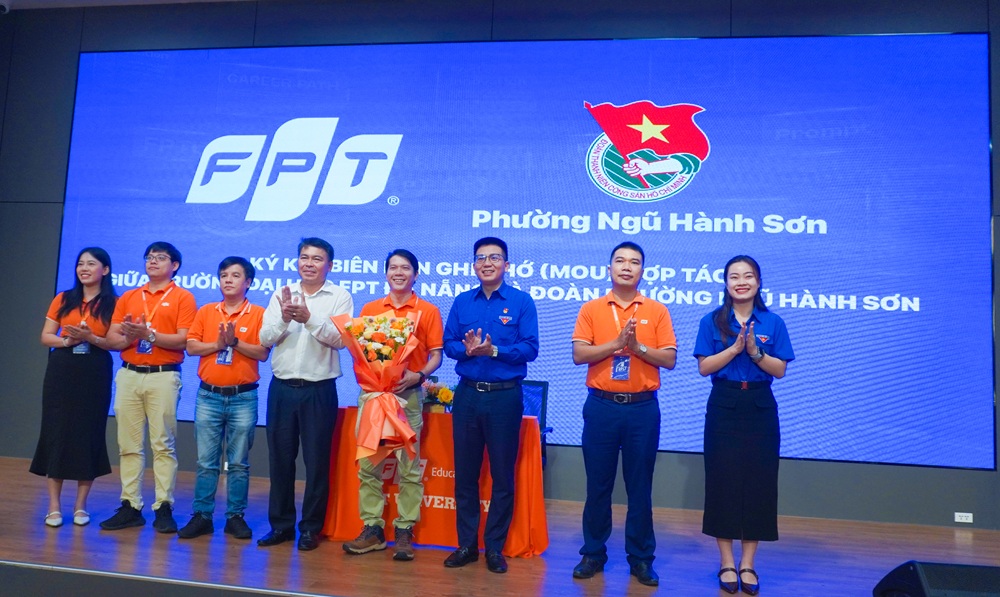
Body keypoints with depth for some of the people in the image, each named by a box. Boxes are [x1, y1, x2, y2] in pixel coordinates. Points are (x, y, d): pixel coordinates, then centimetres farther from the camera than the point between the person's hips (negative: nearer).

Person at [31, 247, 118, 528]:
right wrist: (66, 341, -12)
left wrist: (92, 338, -19)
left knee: (89, 435, 1)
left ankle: (81, 505, 12)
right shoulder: (63, 299, 8)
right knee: (56, 432, 1)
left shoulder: (113, 303, 0)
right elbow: (46, 336, 8)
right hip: (61, 372, 2)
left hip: (95, 375, -2)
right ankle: (54, 506, 10)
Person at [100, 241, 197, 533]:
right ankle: (130, 506, 13)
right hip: (129, 375, 5)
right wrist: (128, 337, -10)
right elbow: (111, 338, 10)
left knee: (163, 444, -3)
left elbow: (183, 339, -9)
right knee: (128, 444, 6)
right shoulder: (128, 297, 16)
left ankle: (164, 508, 3)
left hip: (163, 377, -4)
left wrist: (149, 334, -18)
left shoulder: (182, 298, 2)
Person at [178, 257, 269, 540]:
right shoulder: (206, 311, 10)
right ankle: (201, 516, 14)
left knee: (239, 463, 4)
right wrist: (218, 343, -12)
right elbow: (192, 346, 2)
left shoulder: (258, 314, 0)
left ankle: (236, 516, 14)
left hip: (243, 397, -2)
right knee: (206, 461, 6)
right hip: (208, 395, 2)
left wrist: (235, 341, -18)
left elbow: (262, 353, -8)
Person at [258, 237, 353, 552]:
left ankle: (311, 527, 18)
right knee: (280, 458, 10)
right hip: (282, 387, 3)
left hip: (319, 390, -3)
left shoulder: (339, 297, -1)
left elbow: (340, 338, -13)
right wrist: (284, 319, -17)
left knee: (316, 460, 4)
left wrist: (309, 318, -24)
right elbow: (265, 338, 1)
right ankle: (281, 524, 24)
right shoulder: (281, 295, 8)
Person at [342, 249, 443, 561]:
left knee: (408, 465, 0)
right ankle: (372, 529, 16)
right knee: (368, 464, 5)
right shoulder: (370, 309, 11)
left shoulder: (428, 311, 3)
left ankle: (404, 532, 10)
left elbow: (436, 355, 1)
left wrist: (419, 375, -16)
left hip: (407, 394, -3)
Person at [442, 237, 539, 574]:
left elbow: (530, 348, -9)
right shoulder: (462, 302, 8)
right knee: (464, 473, 9)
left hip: (505, 396, -3)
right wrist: (467, 349, -16)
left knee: (502, 474, 6)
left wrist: (493, 350, -21)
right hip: (467, 394, 3)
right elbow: (448, 343, 5)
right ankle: (466, 544, 23)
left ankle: (494, 547, 19)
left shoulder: (521, 301, -3)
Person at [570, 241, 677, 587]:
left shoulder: (657, 311, 4)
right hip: (601, 405, 0)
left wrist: (638, 347, -15)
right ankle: (593, 553, 21)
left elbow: (669, 360, -1)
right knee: (598, 484, 8)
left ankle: (641, 558, 19)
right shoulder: (591, 309, 4)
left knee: (640, 486, 7)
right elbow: (579, 355, -6)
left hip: (643, 407, 0)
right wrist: (617, 343, -16)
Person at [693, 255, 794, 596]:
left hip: (760, 407, 1)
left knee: (758, 481, 3)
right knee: (722, 480, 1)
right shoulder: (712, 321, 0)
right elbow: (704, 367, -6)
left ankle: (748, 563, 15)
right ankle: (727, 562, 13)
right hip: (724, 406, -1)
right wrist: (735, 348, -17)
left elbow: (780, 370, -1)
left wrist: (754, 351, -16)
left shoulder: (773, 323, 3)